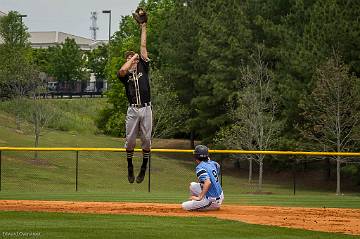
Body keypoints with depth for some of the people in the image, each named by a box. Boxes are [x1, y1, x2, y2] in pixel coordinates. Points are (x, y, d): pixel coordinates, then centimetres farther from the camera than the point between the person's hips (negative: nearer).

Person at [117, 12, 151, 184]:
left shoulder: (143, 69, 13)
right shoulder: (125, 75, 8)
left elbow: (143, 47, 10)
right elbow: (122, 70, -18)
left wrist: (143, 28, 9)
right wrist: (133, 57, -5)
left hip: (146, 109, 1)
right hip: (132, 110, -1)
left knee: (146, 140, 2)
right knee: (130, 140, 1)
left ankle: (143, 169, 12)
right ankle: (130, 168, 15)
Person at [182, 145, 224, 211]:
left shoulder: (200, 167, -18)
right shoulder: (212, 163, 7)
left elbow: (208, 182, -33)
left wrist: (200, 197, -27)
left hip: (212, 200, -8)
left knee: (184, 206, -2)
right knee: (193, 185, 22)